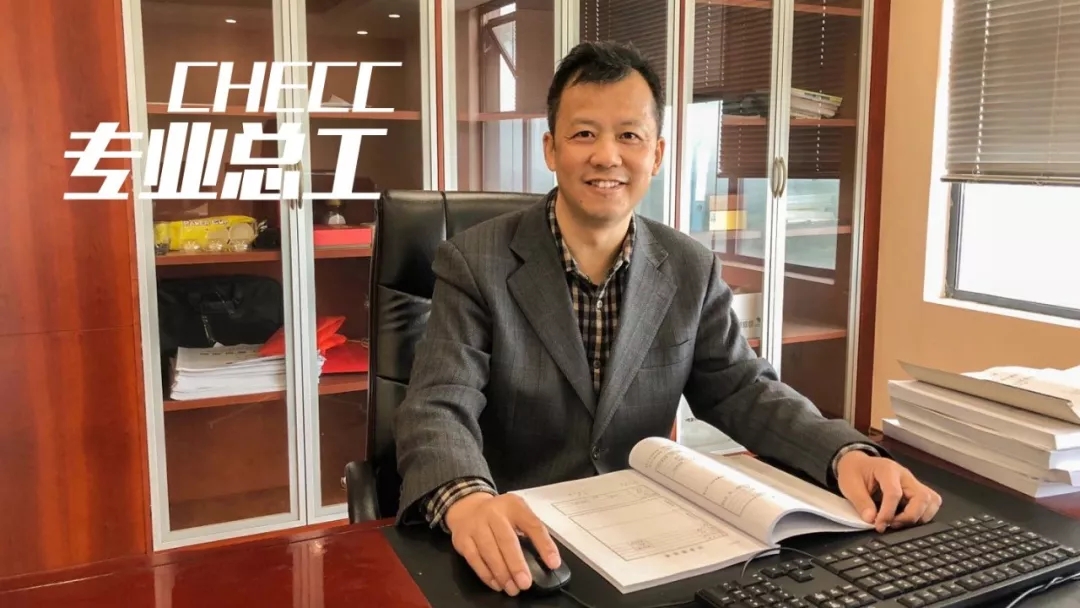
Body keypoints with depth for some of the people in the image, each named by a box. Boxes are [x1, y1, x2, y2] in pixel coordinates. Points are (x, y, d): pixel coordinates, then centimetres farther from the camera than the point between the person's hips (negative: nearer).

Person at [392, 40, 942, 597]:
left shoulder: (692, 271, 2)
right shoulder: (475, 264, -10)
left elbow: (742, 391, 3)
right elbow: (438, 408, -18)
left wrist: (847, 454, -16)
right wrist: (467, 502, -40)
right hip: (522, 546, -2)